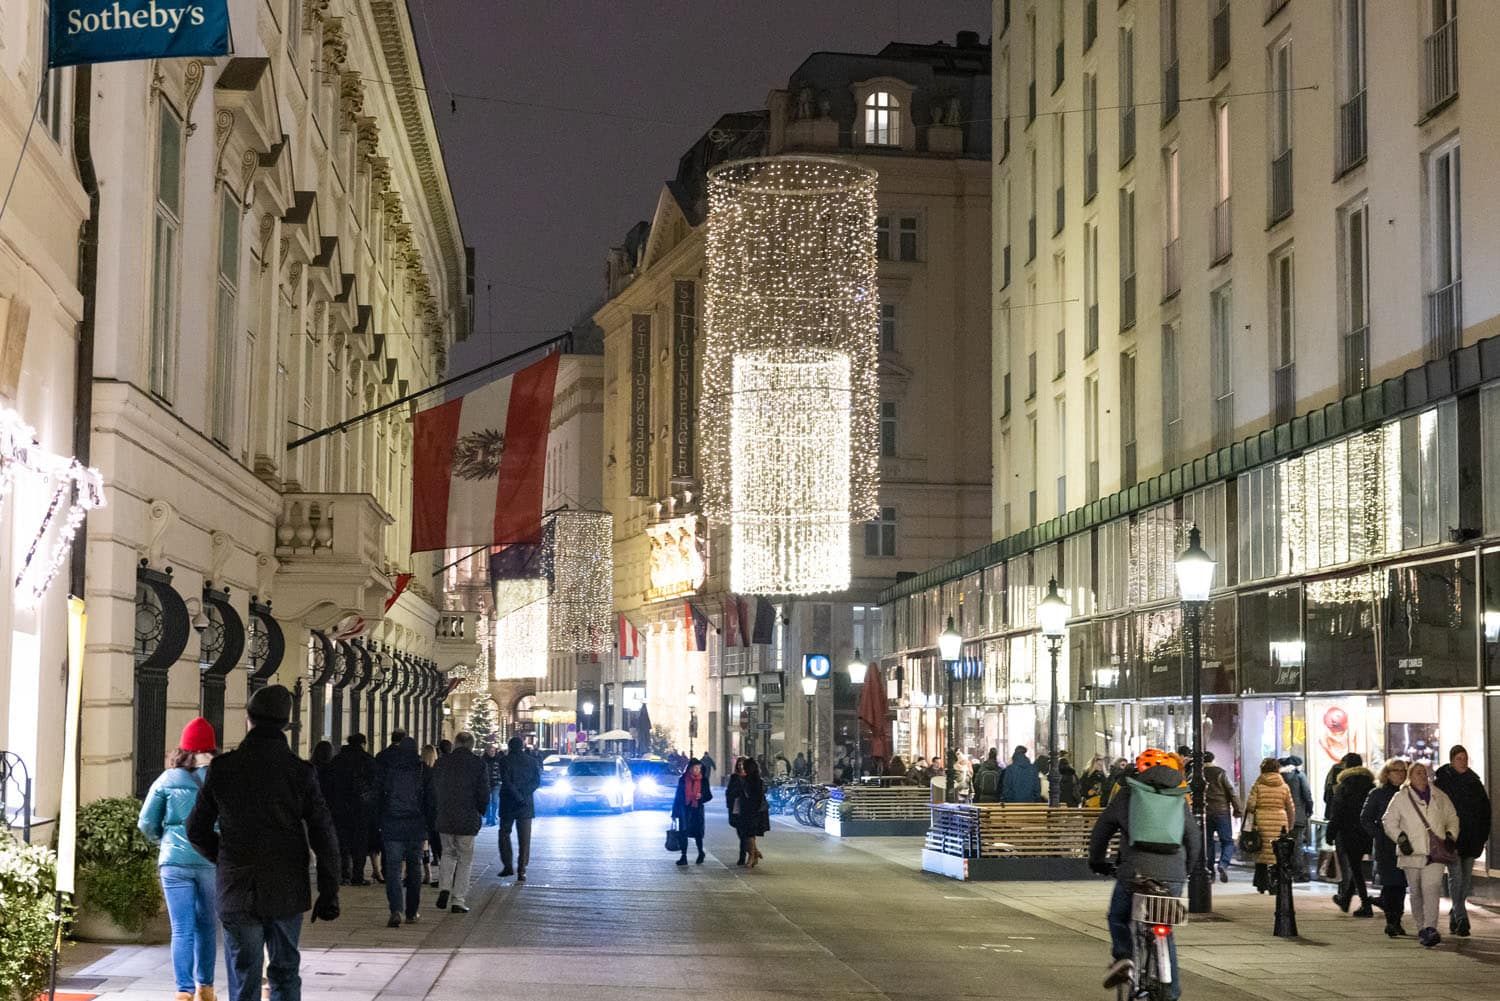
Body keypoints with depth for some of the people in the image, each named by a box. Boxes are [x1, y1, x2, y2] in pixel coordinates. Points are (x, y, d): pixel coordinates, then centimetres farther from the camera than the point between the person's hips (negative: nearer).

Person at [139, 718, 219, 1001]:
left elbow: (146, 823, 4)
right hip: (212, 861, 1)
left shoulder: (167, 780, 0)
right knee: (207, 925, 16)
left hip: (175, 861, -1)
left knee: (182, 929, -1)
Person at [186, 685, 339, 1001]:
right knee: (285, 974, 15)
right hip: (287, 892, 0)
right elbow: (324, 836, -7)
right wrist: (329, 894, 1)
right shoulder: (299, 772, -7)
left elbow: (197, 830, 1)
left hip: (237, 893, 0)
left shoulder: (223, 768, -6)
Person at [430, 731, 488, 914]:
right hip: (468, 820, -3)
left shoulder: (441, 762, 3)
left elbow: (433, 791, 8)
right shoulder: (478, 763, -7)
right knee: (465, 859, 5)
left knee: (448, 853, 21)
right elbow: (484, 793, -8)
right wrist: (480, 812, 10)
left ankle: (444, 887, 2)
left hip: (444, 818, 3)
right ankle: (459, 900, 2)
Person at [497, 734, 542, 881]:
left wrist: (519, 797, -14)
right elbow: (537, 781, -2)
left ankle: (508, 866, 9)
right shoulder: (532, 761, 3)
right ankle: (521, 871, -1)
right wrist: (524, 793, -7)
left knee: (504, 833, 14)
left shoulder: (505, 761, -5)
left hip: (508, 803, -2)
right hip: (527, 805, 2)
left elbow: (506, 782, -14)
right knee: (524, 839, 3)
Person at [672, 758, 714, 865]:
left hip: (697, 809, 0)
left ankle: (701, 853, 28)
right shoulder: (683, 780, 2)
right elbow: (677, 796, 6)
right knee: (683, 833, -2)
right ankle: (683, 857, 4)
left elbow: (709, 795, 9)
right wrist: (675, 812, 5)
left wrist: (701, 796, -14)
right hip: (684, 809, 0)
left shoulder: (703, 780, 2)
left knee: (698, 832, 3)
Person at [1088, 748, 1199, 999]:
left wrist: (1097, 860, 30)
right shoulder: (1180, 799, 16)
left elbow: (1102, 828, 15)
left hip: (1134, 872, -2)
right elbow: (1194, 838, 21)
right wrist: (1186, 870, 35)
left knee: (1118, 917, 21)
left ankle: (1123, 956, -4)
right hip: (1172, 875, 2)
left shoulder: (1126, 795, 10)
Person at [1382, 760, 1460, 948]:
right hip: (1412, 853, 0)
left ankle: (1430, 929, -23)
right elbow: (1389, 822, 7)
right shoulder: (1400, 798, 6)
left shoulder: (1440, 797, 12)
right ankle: (1421, 928, 18)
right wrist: (1401, 838, -6)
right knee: (1416, 893, 6)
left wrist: (1450, 836, 6)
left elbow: (1452, 819, 22)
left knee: (1431, 890, -16)